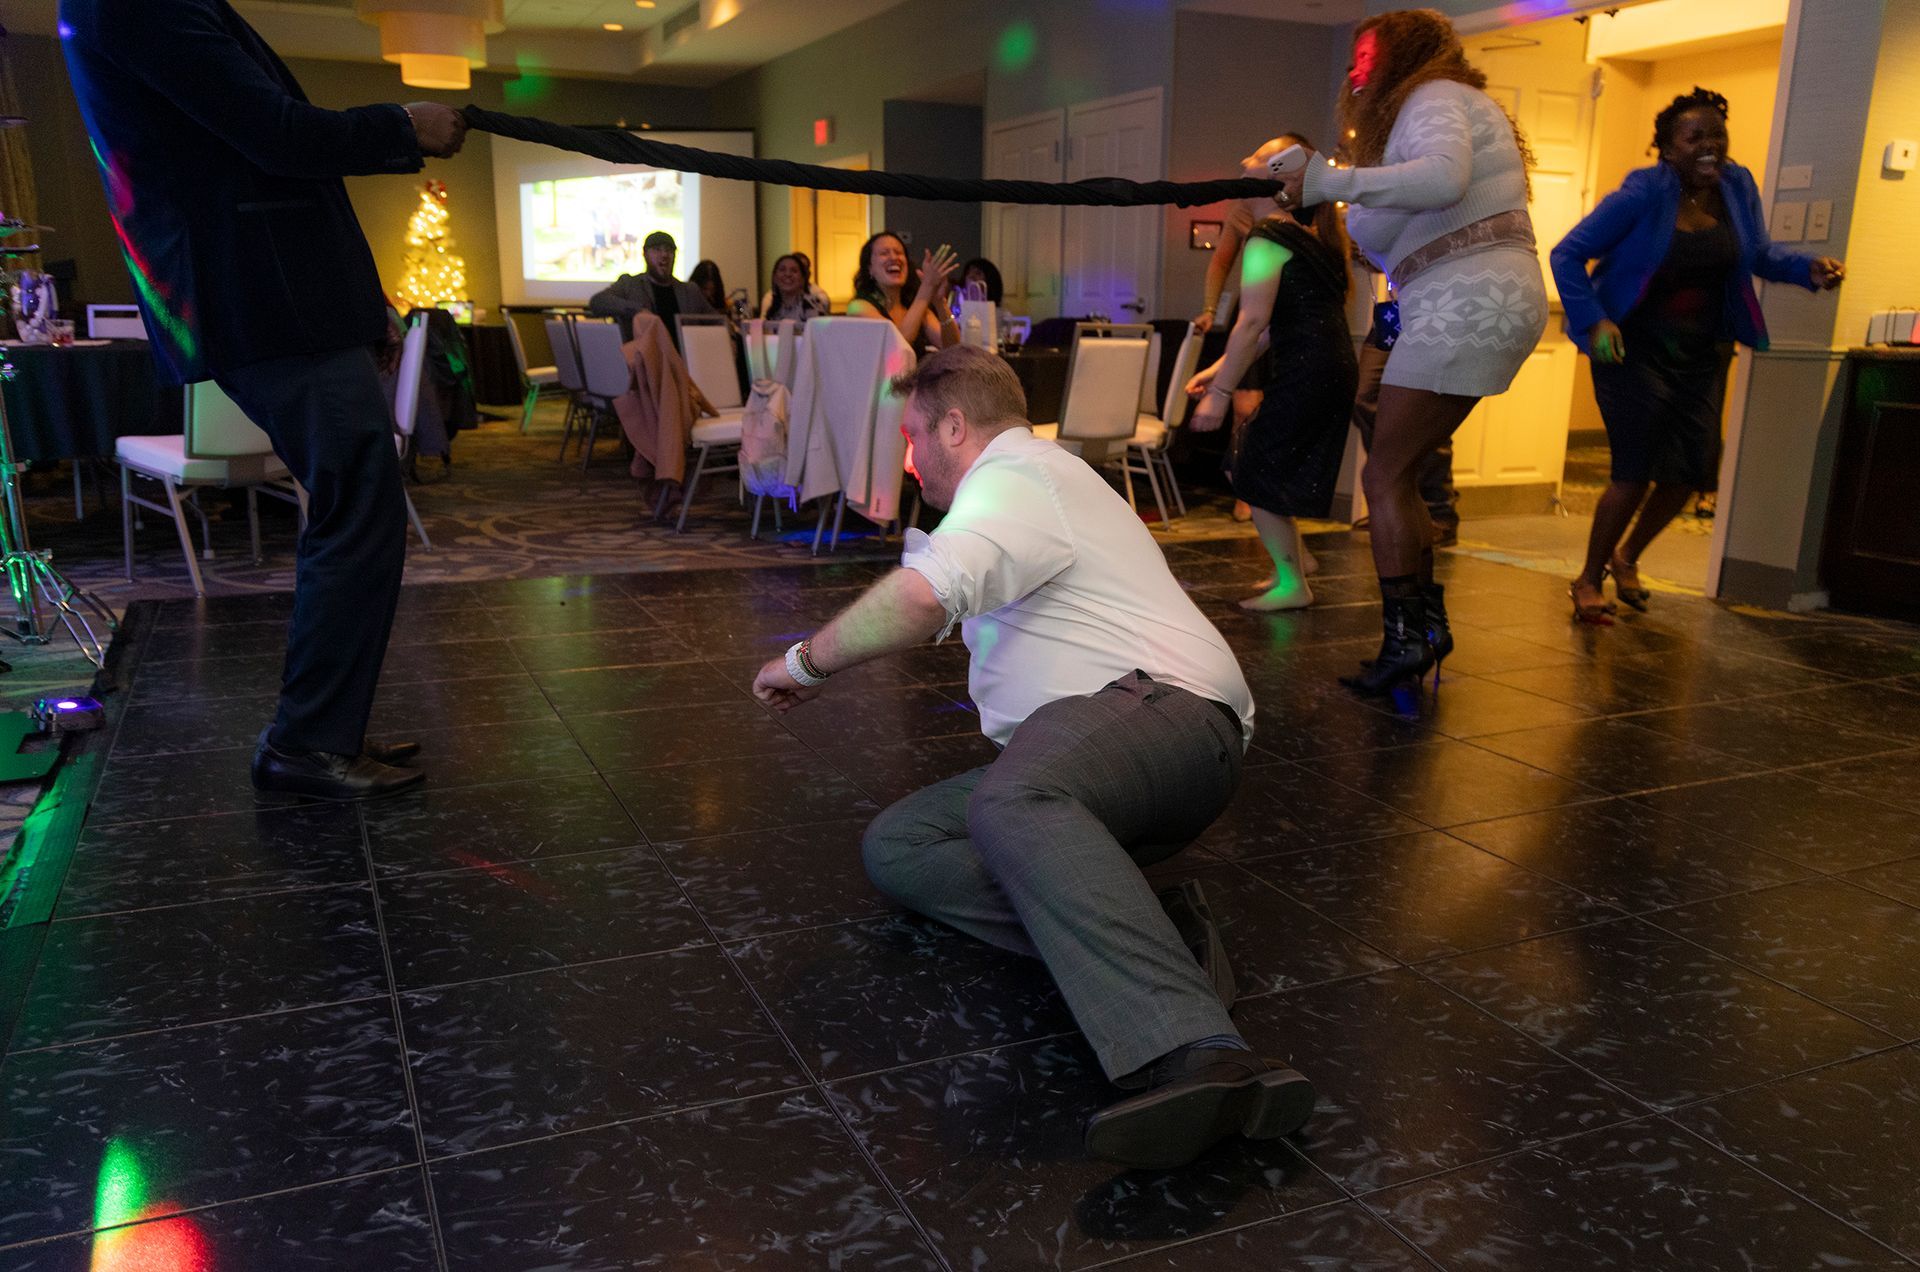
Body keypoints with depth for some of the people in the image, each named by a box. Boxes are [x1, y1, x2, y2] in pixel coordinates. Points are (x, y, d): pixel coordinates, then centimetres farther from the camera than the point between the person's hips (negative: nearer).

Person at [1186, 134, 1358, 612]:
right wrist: (1221, 368, 19)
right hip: (1335, 369, 10)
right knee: (1275, 473, 19)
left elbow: (1253, 322, -18)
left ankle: (1292, 586, 6)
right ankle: (1295, 566, 27)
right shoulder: (1312, 236, 19)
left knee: (1254, 475, 0)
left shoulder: (1267, 239, -11)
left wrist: (1221, 392, -17)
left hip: (1305, 373, -10)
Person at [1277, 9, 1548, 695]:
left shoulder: (1432, 96, -1)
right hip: (1486, 301, 10)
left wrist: (1329, 183, -26)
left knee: (1384, 476, -9)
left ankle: (1405, 638, -8)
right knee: (1399, 473, 11)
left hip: (1467, 301, -10)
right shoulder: (1449, 104, 28)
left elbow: (1442, 176, -26)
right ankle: (1427, 622, 13)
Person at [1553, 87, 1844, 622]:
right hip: (1635, 350, -6)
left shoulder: (1738, 187, 0)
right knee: (1636, 472, -10)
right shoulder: (1642, 195, -16)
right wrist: (1593, 322, -25)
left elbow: (1760, 253, 15)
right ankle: (1589, 580, 9)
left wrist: (1810, 267, -5)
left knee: (1693, 470, 6)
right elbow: (1567, 255, -14)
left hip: (1702, 353, 6)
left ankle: (1627, 556, 31)